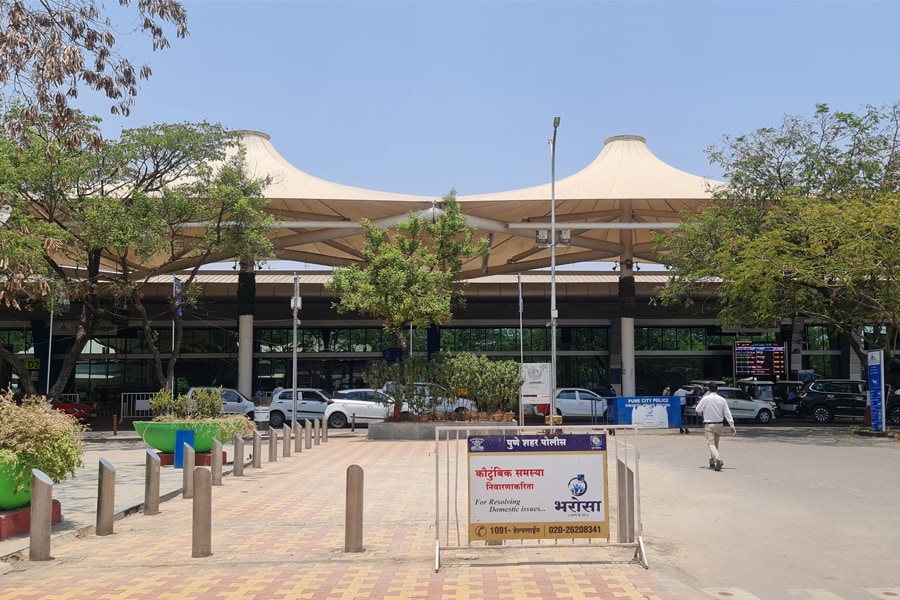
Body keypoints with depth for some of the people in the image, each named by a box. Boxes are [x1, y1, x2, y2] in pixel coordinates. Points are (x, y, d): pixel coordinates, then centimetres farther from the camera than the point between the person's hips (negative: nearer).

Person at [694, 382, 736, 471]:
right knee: (716, 443, 20)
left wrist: (699, 403, 21)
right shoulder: (722, 400, 0)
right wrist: (732, 425, 1)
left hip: (709, 425, -4)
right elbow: (727, 413, -1)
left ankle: (718, 459, -33)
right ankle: (712, 462, 27)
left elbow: (697, 410, 0)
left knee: (711, 444, -10)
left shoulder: (705, 399, -10)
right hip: (719, 424, 4)